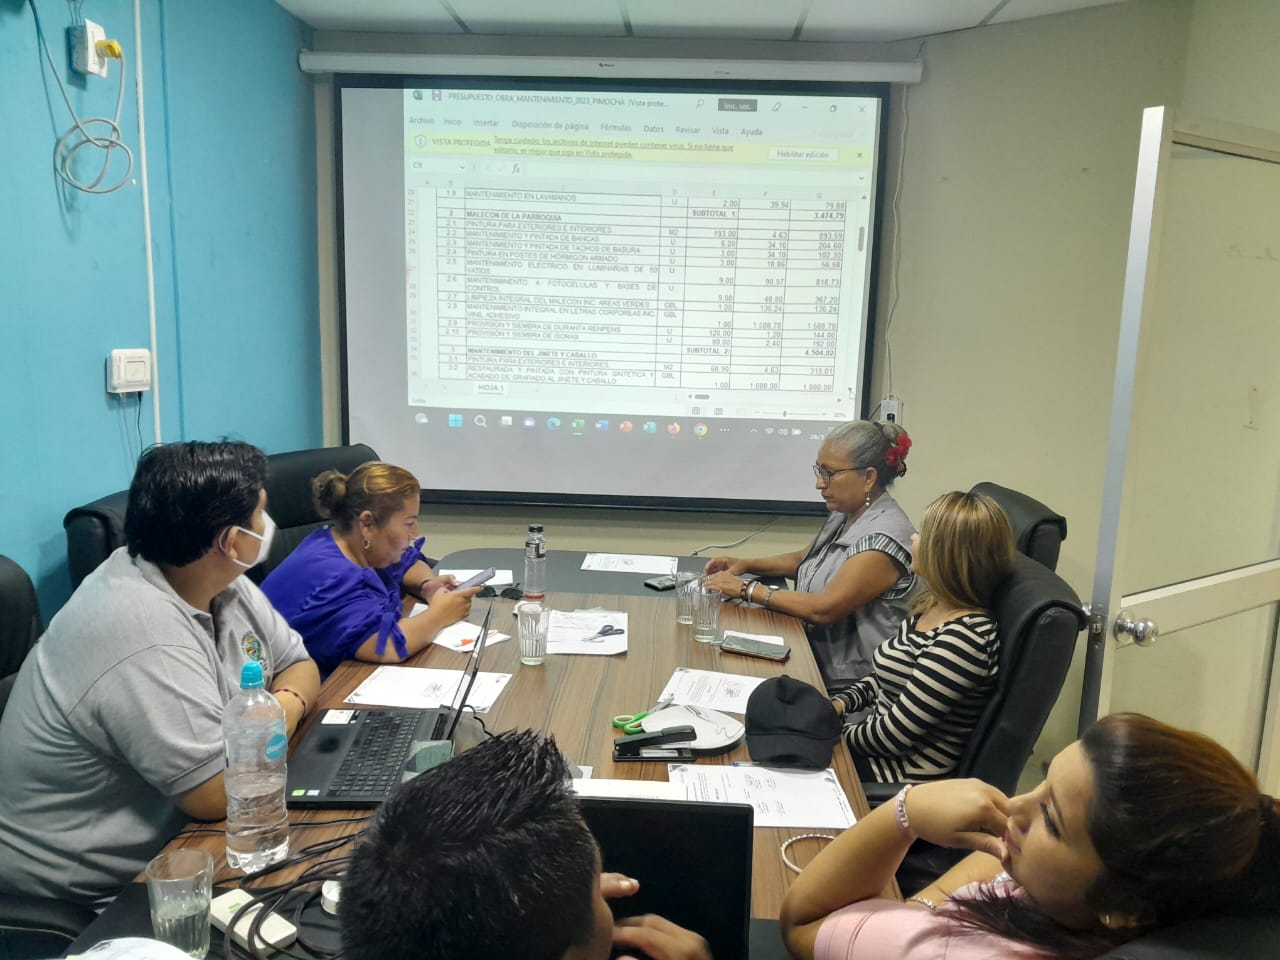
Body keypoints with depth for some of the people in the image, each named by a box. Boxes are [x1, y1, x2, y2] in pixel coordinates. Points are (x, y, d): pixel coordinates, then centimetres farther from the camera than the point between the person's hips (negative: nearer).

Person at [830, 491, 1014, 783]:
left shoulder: (963, 638, -28)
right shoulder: (931, 606, 2)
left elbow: (894, 734, -24)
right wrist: (840, 703, 0)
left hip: (905, 775, -8)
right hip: (875, 740, 8)